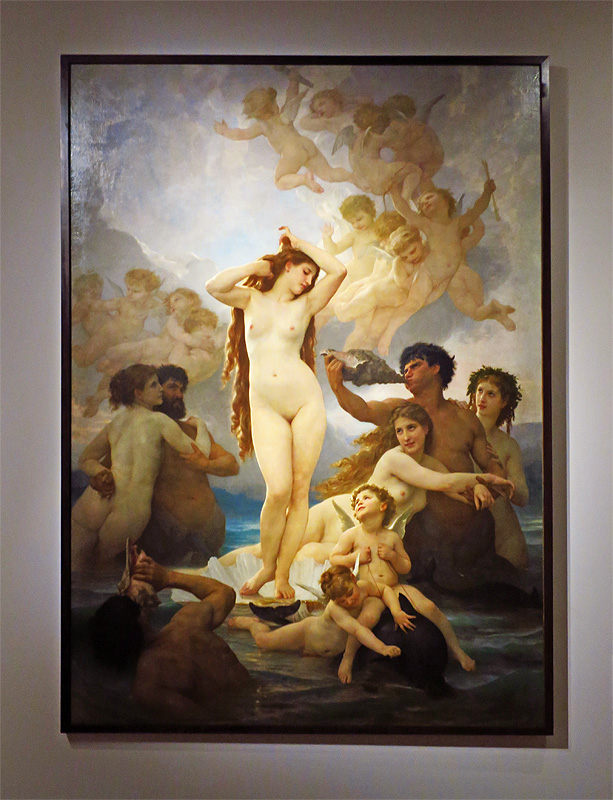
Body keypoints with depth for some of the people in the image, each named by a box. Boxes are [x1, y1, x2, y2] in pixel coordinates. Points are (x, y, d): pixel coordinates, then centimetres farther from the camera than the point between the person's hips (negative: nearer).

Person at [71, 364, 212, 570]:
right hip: (131, 515, -3)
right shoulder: (159, 421, 0)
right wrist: (200, 425, 20)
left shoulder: (114, 423, 16)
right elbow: (201, 453, 2)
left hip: (95, 505, 3)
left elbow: (85, 460, 26)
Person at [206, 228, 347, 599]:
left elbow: (339, 270, -2)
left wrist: (299, 242, 9)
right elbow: (215, 286, -8)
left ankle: (283, 573, 10)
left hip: (306, 401, 2)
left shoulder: (305, 304, 12)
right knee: (279, 490, -13)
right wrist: (257, 266, 5)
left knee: (300, 489, -2)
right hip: (265, 407, -1)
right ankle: (267, 565, 10)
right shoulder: (251, 299, 12)